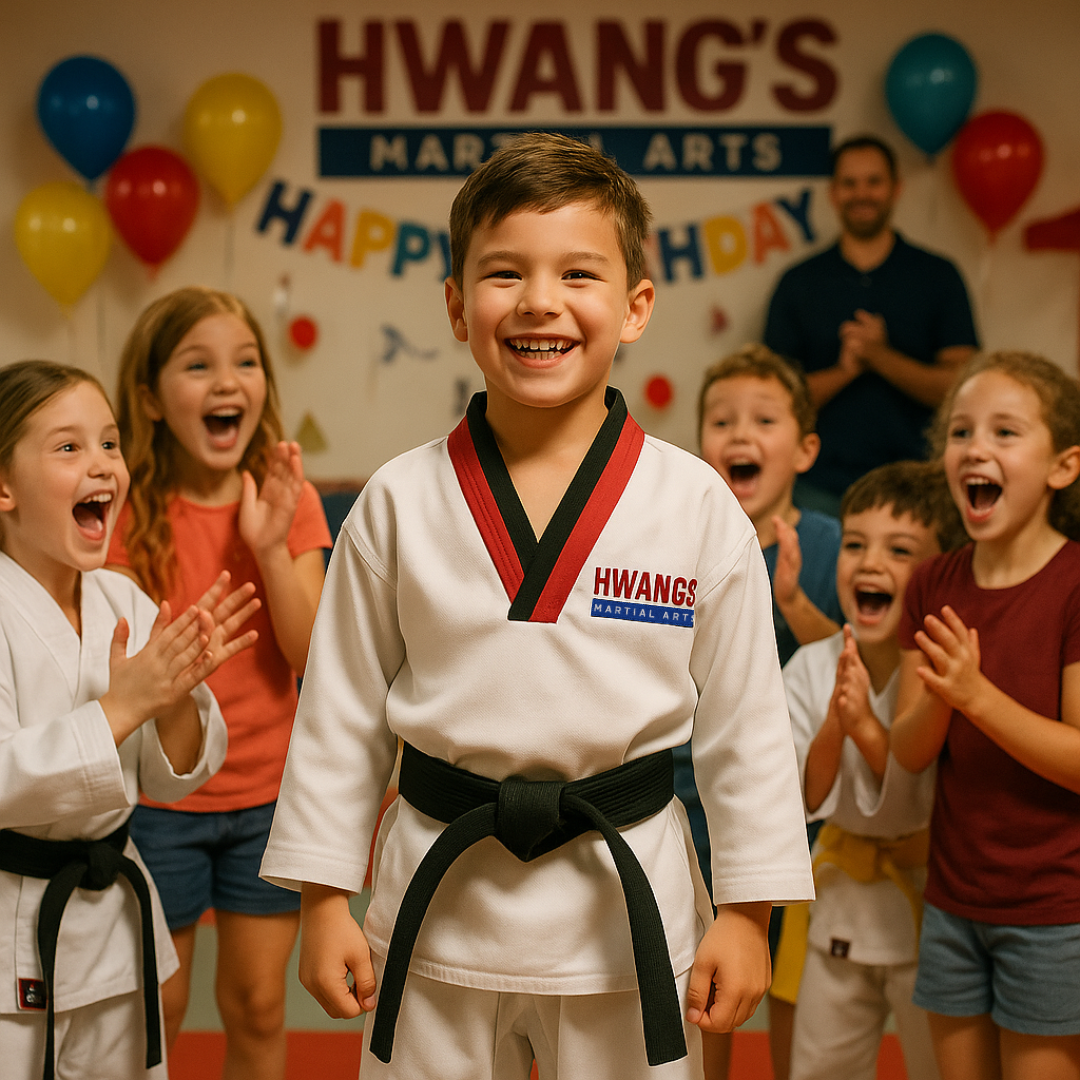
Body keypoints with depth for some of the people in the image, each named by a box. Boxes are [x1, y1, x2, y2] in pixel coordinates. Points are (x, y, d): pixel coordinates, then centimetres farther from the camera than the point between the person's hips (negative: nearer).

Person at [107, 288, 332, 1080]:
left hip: (269, 793, 2)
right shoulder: (129, 514, -11)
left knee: (258, 1005, 11)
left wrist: (271, 548, -21)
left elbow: (312, 656, -11)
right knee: (156, 1011, 12)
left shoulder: (289, 502, -5)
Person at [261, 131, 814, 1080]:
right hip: (440, 915, 1)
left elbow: (746, 722, -1)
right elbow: (342, 710, 2)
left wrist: (746, 915, 0)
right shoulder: (399, 504, -5)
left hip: (628, 909, 0)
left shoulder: (699, 509, -7)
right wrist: (325, 899, 3)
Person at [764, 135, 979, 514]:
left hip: (915, 480, 0)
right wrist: (844, 371, -13)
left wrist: (880, 356, -15)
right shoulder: (798, 283, 8)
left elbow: (959, 385, -2)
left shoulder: (938, 277, 6)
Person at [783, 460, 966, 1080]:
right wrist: (832, 729, -26)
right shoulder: (811, 668, -6)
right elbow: (799, 801, -9)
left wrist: (868, 728, -31)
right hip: (843, 909, 4)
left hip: (926, 909, -4)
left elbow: (932, 806, -20)